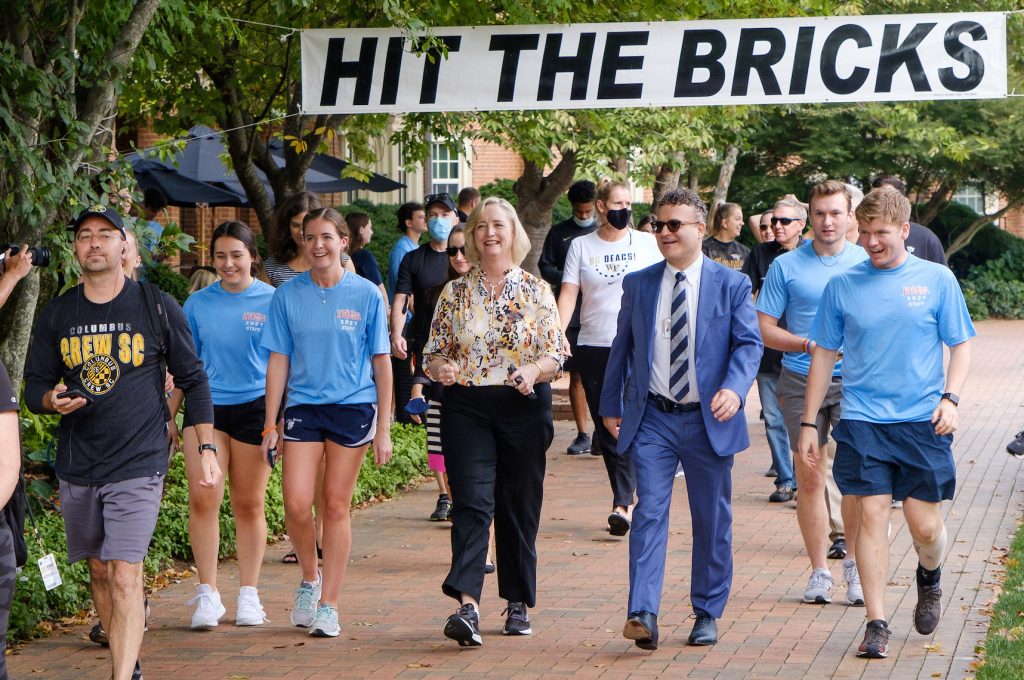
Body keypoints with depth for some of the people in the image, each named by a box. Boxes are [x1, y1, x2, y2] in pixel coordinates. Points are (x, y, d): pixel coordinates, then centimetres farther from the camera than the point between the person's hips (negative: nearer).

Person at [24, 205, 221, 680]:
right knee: (99, 571, 12)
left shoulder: (157, 308, 0)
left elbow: (193, 379, 5)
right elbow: (34, 385, 11)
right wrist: (53, 401, -13)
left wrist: (206, 449, 0)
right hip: (76, 467, 4)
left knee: (125, 577, -13)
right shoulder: (57, 315, 6)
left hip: (138, 464, -4)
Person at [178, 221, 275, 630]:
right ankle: (207, 595, -3)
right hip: (206, 406, 1)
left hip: (254, 408, -1)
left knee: (248, 504, 5)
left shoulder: (272, 301, 1)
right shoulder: (198, 304, 7)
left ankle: (248, 594, 17)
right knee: (202, 497, -11)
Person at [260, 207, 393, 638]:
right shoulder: (288, 296, 2)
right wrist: (270, 425, 3)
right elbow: (279, 360, 6)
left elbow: (381, 362, 2)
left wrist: (384, 429, 0)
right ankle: (309, 578, 18)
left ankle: (329, 604, 12)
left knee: (336, 506, 3)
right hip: (303, 406, 1)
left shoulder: (365, 295, -2)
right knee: (296, 504, -9)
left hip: (353, 408, -1)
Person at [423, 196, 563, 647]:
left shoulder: (536, 291, 4)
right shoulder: (455, 293, 6)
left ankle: (519, 602, 20)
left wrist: (534, 371, -20)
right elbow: (433, 353, 8)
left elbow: (555, 355, 1)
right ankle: (467, 605, -21)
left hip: (524, 408, 0)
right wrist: (442, 368, -15)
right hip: (466, 409, 0)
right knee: (471, 503, -12)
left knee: (520, 507, 7)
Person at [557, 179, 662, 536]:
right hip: (593, 347, 2)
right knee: (606, 429, 6)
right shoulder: (581, 246, 7)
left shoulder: (646, 243, 5)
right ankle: (627, 499, 18)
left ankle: (621, 505, -14)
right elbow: (568, 293, 1)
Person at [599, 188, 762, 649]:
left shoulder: (731, 285, 1)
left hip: (709, 420, -1)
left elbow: (748, 343, -6)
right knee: (649, 512, -10)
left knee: (712, 520, 7)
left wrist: (734, 388, -23)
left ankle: (707, 614, 20)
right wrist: (611, 405, 13)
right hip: (652, 420, 1)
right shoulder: (638, 284, 8)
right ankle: (643, 613, -15)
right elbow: (622, 347, 14)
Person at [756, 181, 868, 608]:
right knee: (810, 478, 3)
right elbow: (764, 329, 3)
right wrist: (807, 344, -12)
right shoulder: (786, 267, 3)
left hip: (854, 380, 0)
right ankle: (819, 571, 12)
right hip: (801, 381, 0)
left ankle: (854, 564, 9)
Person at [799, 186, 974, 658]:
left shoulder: (936, 279, 3)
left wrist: (950, 397, -8)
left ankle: (929, 577, 34)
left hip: (923, 422, -1)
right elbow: (824, 354, 11)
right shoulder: (842, 285, 6)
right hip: (862, 420, 1)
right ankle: (876, 623, 2)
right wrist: (808, 422, 8)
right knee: (872, 515, -5)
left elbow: (961, 345, 8)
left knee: (925, 526, 0)